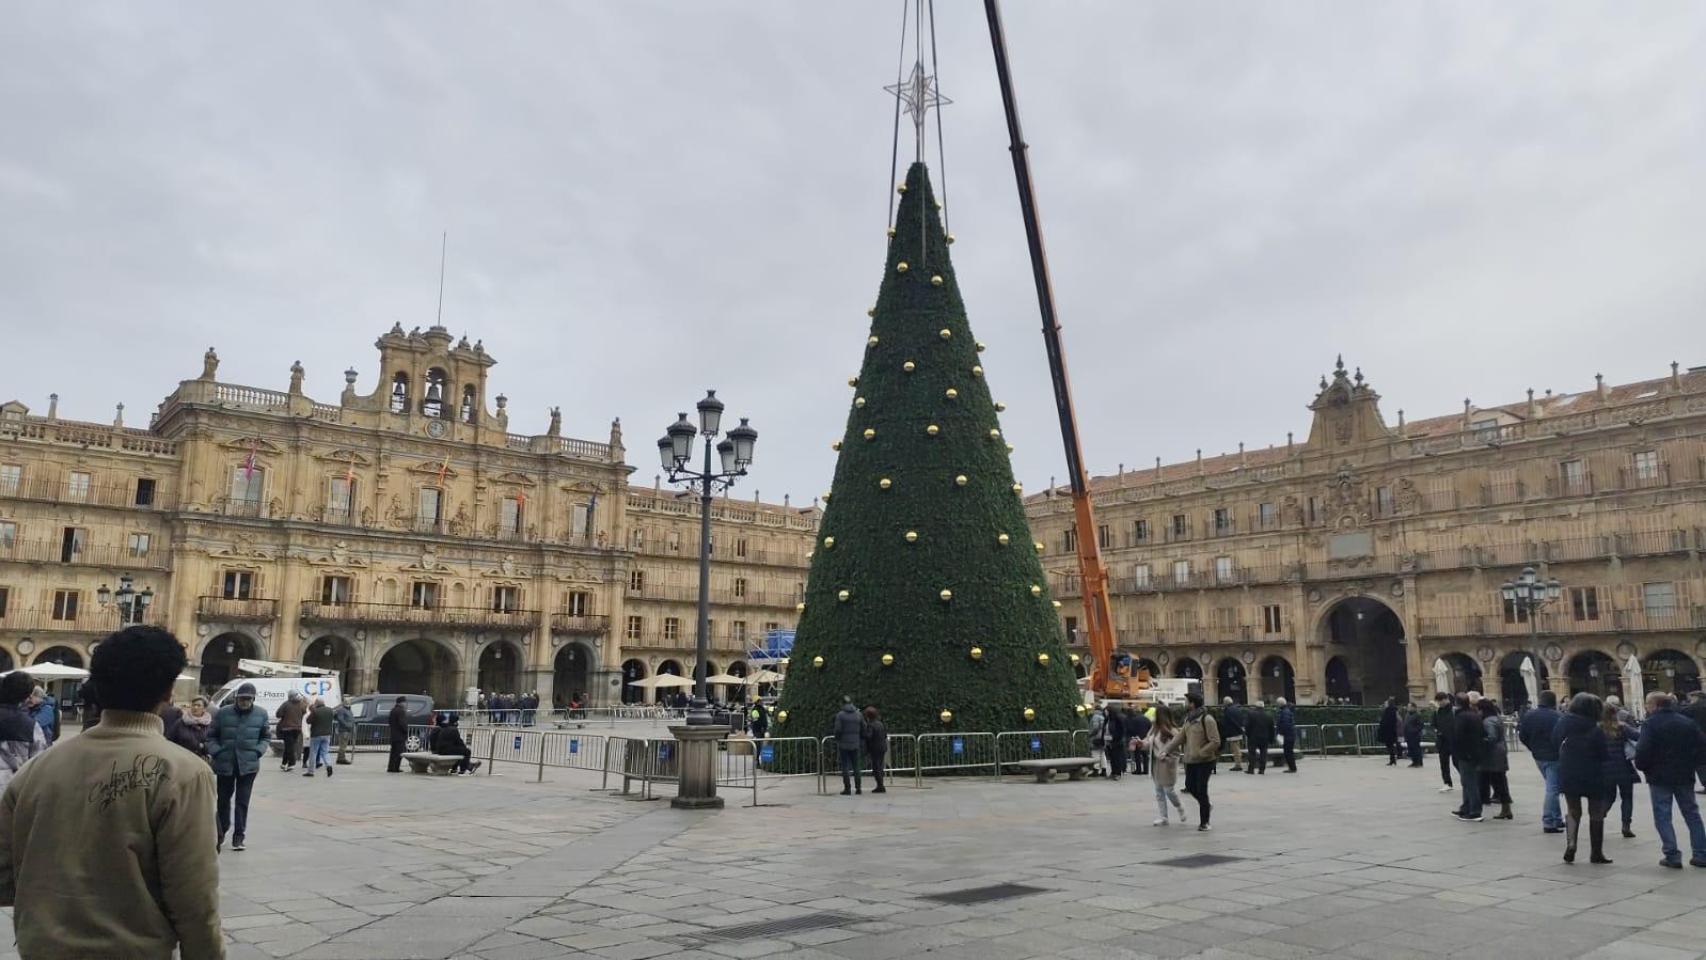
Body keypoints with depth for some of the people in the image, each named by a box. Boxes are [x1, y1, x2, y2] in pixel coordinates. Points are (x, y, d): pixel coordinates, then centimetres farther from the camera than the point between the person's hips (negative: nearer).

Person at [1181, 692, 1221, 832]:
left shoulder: (1207, 719, -17)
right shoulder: (1188, 718, 7)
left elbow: (1215, 742, -19)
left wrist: (1200, 752, -24)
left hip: (1205, 761, -7)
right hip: (1190, 760, 7)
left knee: (1201, 790, -3)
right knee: (1190, 787, 13)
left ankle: (1204, 822, 10)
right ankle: (1206, 805, 39)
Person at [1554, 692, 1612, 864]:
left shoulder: (1564, 723, -6)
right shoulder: (1596, 730, -16)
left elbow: (1555, 740, 6)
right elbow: (1604, 755, -10)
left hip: (1568, 776, 3)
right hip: (1593, 777, -3)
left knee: (1573, 811, 15)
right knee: (1596, 814, 13)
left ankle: (1570, 843, -6)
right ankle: (1597, 853, 18)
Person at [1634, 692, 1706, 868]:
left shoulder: (1651, 723, -11)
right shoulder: (1688, 722, 6)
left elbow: (1643, 750, -18)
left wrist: (1642, 766, -2)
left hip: (1660, 777, -5)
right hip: (1685, 776, 5)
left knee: (1662, 816, 1)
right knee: (1691, 814, 15)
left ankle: (1672, 855, -5)